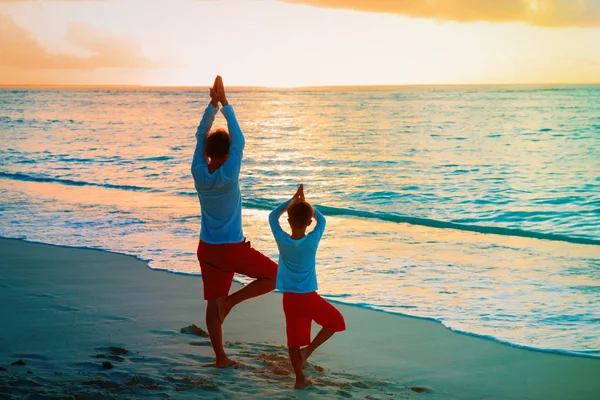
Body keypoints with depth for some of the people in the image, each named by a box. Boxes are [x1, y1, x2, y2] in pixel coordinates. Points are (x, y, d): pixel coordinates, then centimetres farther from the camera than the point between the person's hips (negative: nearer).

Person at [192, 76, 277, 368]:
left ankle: (220, 356, 13)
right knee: (275, 276, 9)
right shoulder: (228, 176, -19)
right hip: (233, 248, -5)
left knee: (213, 304, 11)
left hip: (207, 248, 5)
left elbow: (201, 135, 1)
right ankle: (231, 300, -1)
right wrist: (224, 103, -10)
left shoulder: (198, 172, -7)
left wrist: (213, 104, -2)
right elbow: (238, 140, -14)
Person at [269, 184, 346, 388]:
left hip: (289, 298, 3)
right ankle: (307, 350, 6)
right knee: (336, 321, 18)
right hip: (308, 297, -3)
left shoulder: (282, 240, -9)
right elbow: (322, 220, 6)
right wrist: (304, 202, 8)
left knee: (294, 339, 10)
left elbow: (273, 216, 8)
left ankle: (300, 378, 11)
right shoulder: (312, 240, -14)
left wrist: (293, 200, 6)